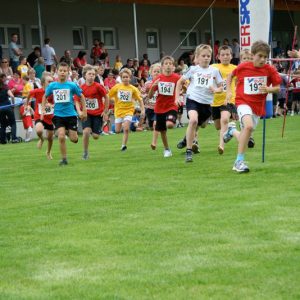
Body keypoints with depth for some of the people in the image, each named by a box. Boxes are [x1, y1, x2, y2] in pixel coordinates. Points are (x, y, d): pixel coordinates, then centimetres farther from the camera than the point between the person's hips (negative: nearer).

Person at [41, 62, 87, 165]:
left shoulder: (72, 85, -5)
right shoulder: (52, 86, 0)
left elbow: (81, 97, 7)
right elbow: (45, 96, 17)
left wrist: (84, 111, 9)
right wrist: (43, 109, 8)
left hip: (70, 115, -1)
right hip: (58, 115, 1)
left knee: (74, 139, -2)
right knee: (61, 137, -14)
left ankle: (70, 132, 36)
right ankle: (64, 159, 1)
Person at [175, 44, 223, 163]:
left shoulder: (214, 71, 6)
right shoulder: (193, 69, 4)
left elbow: (221, 88, 12)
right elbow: (180, 82, 14)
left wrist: (216, 90, -10)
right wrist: (177, 97, 6)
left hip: (206, 103, 3)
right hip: (193, 100, -3)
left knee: (196, 125, 9)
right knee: (193, 120, -28)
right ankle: (189, 151, -22)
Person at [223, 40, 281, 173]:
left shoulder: (270, 70, -5)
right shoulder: (243, 67, -6)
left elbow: (277, 88, 1)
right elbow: (231, 75, 14)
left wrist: (268, 89, -19)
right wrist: (228, 91, 4)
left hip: (258, 106, 3)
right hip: (243, 102, -3)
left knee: (244, 138, 9)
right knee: (249, 126, -32)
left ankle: (232, 131, 47)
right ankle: (239, 161, -23)